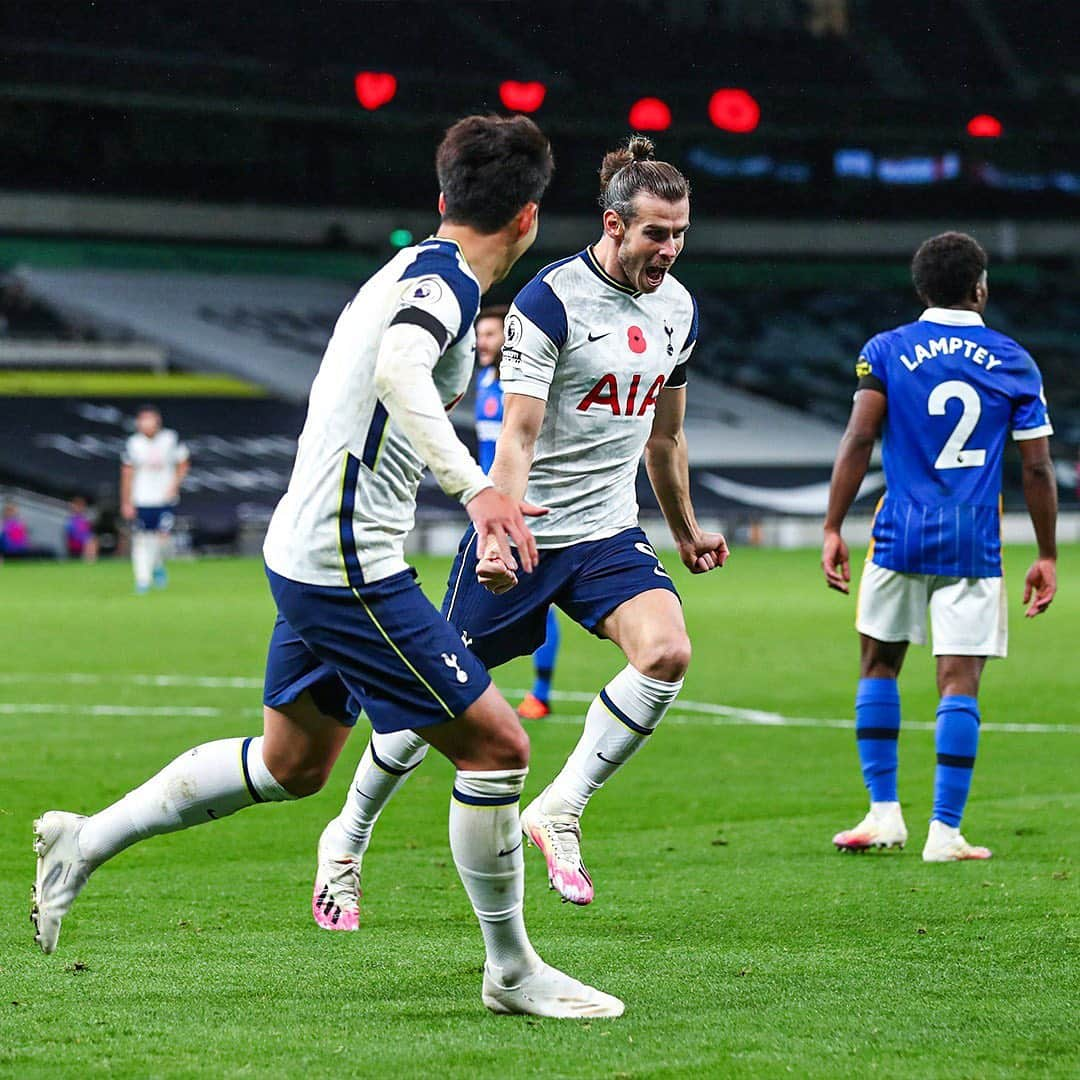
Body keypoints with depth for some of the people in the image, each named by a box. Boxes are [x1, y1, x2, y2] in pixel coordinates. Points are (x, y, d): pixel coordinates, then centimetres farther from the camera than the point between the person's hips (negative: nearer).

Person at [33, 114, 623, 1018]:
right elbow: (397, 368, -37)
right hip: (350, 566, -10)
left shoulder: (416, 269, 13)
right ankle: (512, 972, 3)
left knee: (291, 764, 23)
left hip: (307, 552, 10)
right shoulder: (445, 277, -16)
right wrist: (475, 486, -46)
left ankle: (87, 841, 29)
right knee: (496, 746, -6)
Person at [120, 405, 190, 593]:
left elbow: (183, 464, 7)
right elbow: (127, 474, 2)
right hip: (140, 500, 0)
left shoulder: (171, 439, -4)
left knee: (162, 535, -8)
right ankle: (142, 580, 7)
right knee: (140, 539, -3)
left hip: (165, 499, 0)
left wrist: (174, 486, -6)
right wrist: (126, 503, 0)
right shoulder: (133, 443, -3)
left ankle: (158, 566, 22)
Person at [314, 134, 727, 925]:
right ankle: (346, 843, 25)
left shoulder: (677, 309, 6)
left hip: (609, 533, 5)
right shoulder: (549, 302, -15)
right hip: (522, 534, -5)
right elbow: (518, 435, -20)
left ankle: (559, 812, -11)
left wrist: (685, 531, 28)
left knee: (667, 652, -23)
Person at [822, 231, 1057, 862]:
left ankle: (885, 813, 11)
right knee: (960, 682, 0)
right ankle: (946, 831, -3)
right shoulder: (1014, 362, 4)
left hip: (901, 537, 0)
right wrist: (1047, 557, 10)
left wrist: (833, 530, -2)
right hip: (974, 546, 0)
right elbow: (1038, 468, 3)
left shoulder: (885, 353, 2)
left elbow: (858, 443, -6)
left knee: (879, 665, 15)